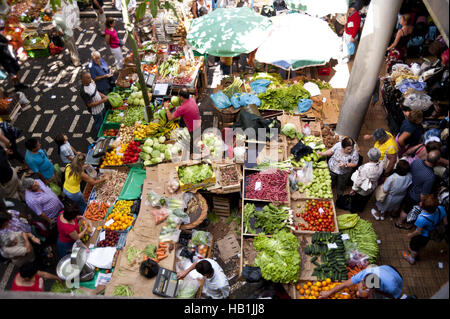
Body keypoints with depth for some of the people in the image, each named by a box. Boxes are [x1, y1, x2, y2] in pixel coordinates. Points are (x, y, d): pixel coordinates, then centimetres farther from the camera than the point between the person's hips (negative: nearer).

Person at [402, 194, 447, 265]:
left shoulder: (422, 219, -44)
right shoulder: (441, 209, -31)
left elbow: (419, 232, -25)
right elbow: (445, 223, -13)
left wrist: (411, 235, -5)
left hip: (421, 235, -5)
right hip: (432, 234, 5)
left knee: (414, 246, 27)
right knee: (423, 245, 34)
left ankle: (412, 258, 54)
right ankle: (416, 253, 63)